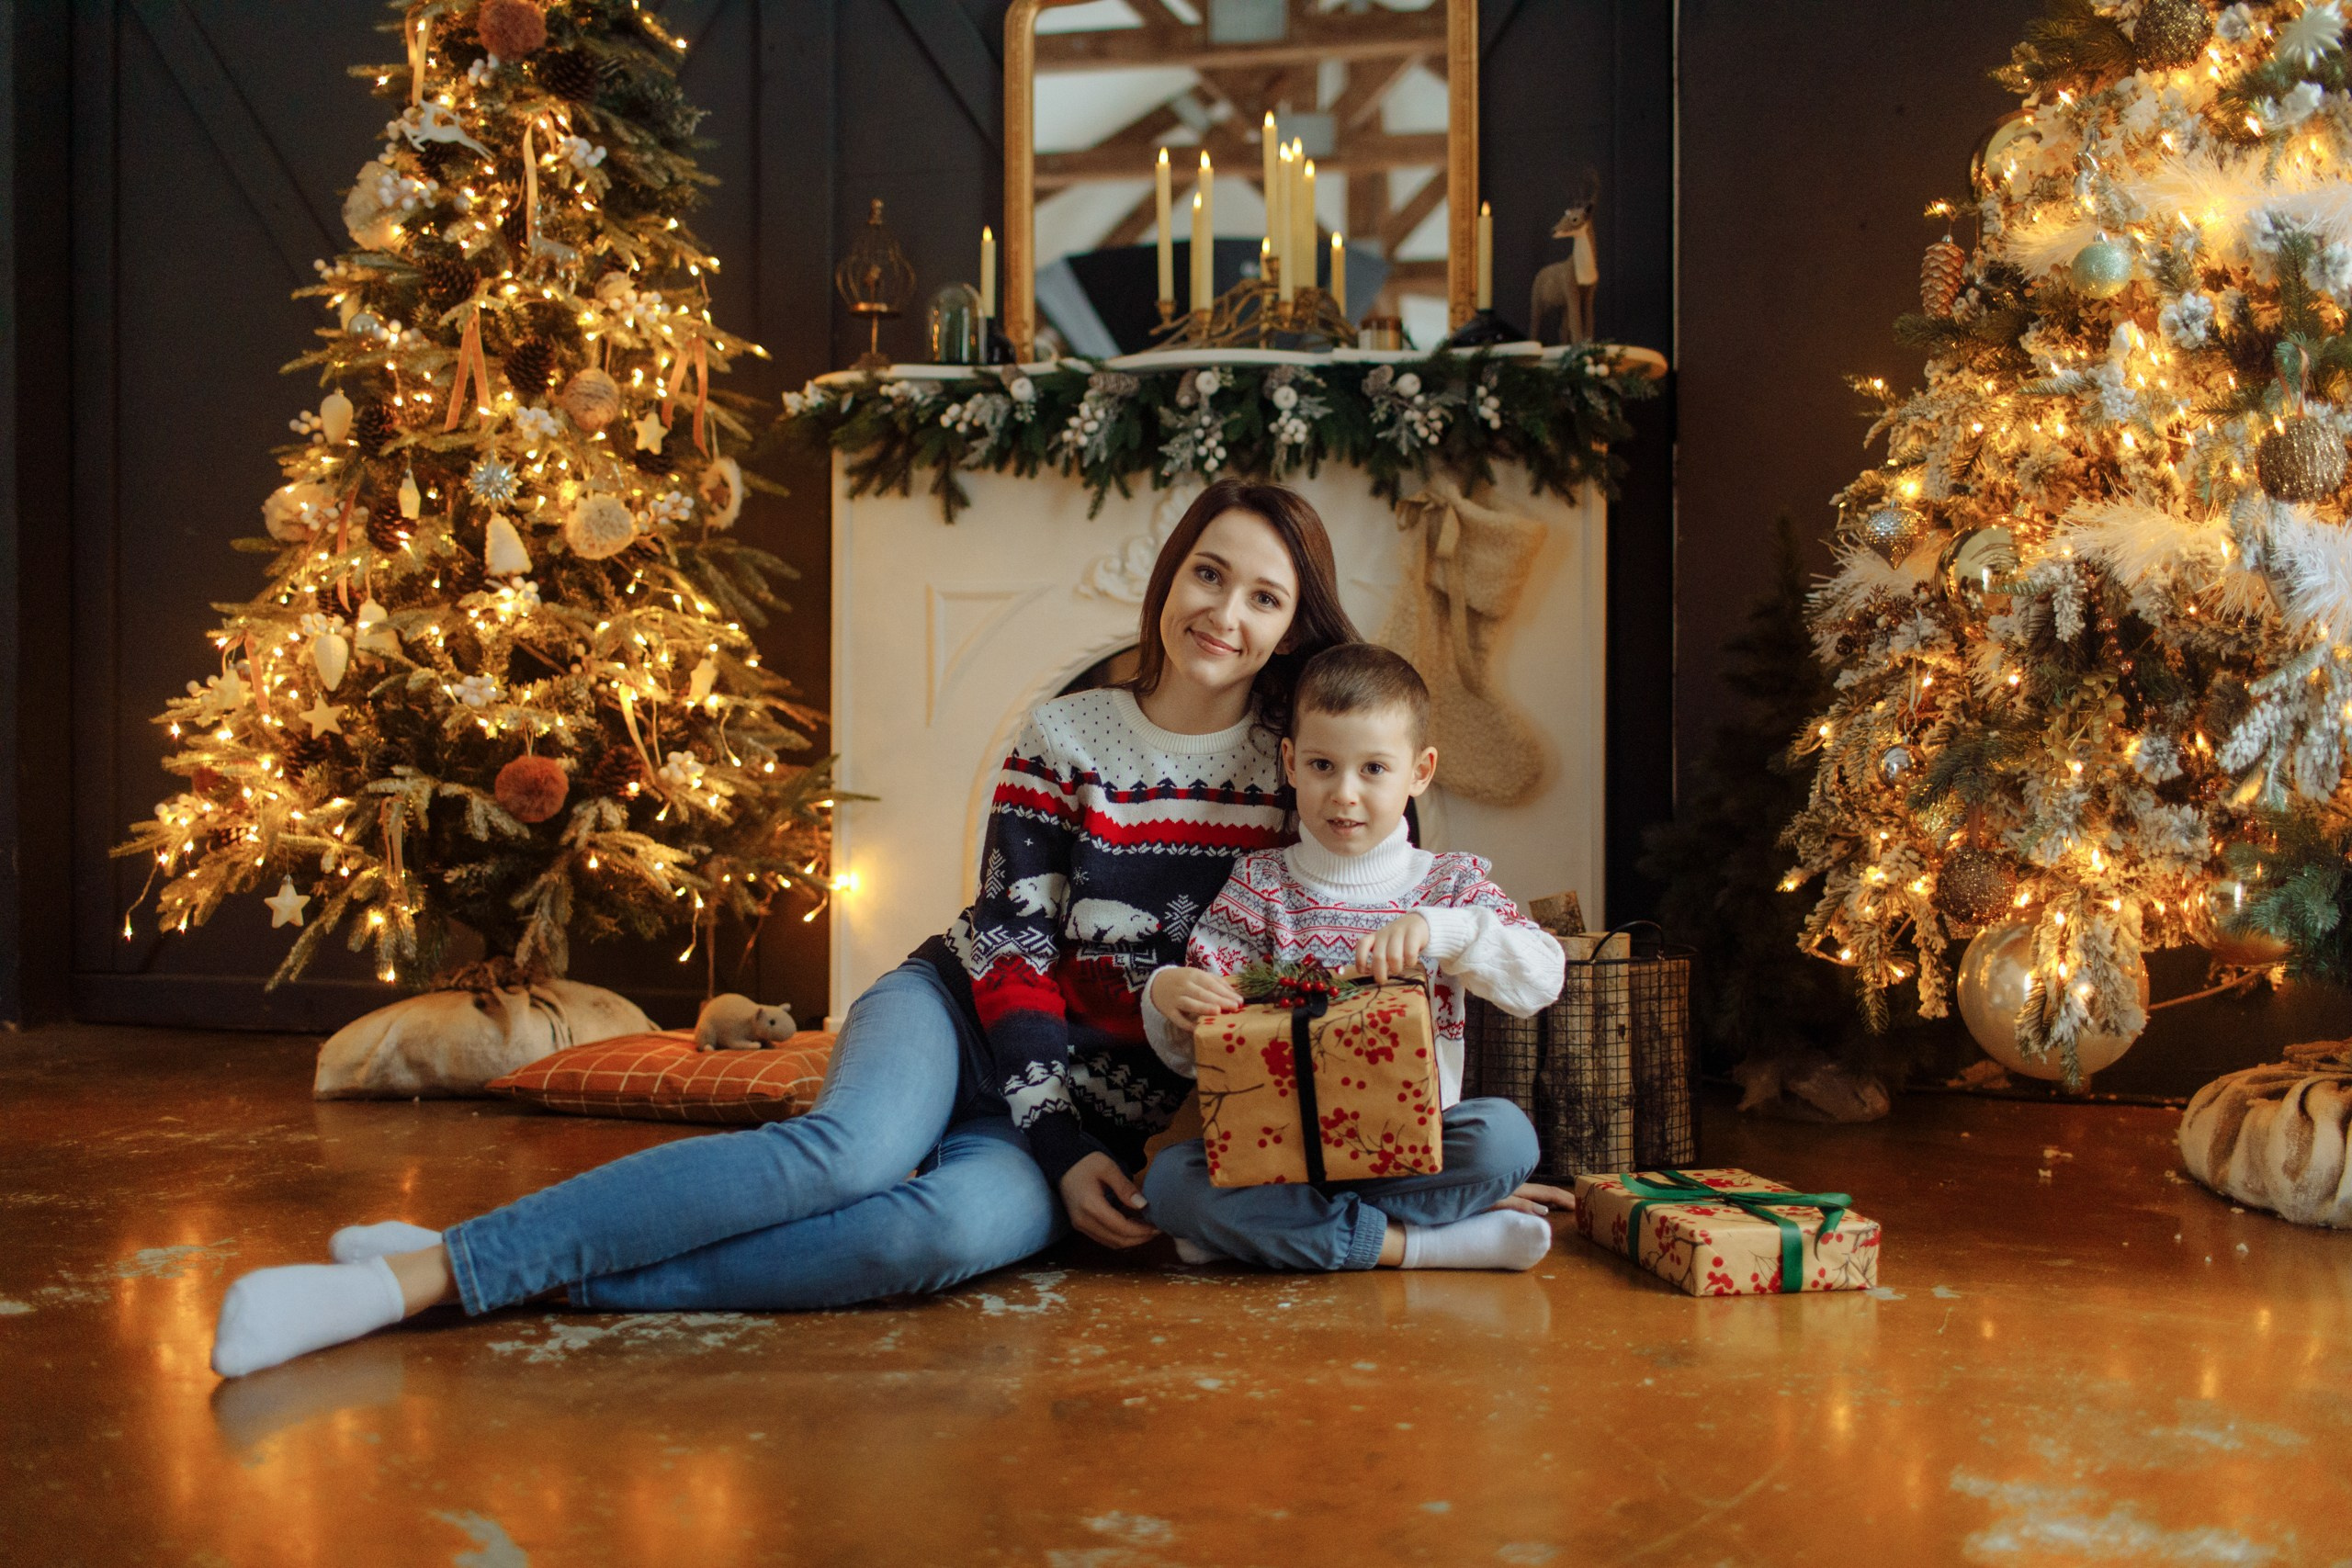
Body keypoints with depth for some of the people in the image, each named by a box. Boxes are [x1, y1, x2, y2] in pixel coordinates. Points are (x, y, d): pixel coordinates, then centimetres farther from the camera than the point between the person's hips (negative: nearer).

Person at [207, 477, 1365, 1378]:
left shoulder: (1294, 767, 3)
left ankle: (491, 1278, -37)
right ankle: (429, 1265, -36)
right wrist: (1059, 1142, -15)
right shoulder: (1063, 740, 1)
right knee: (848, 1144, -36)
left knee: (957, 1224, -35)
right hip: (963, 1020, 0)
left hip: (1112, 1114, 0)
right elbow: (1012, 950, -4)